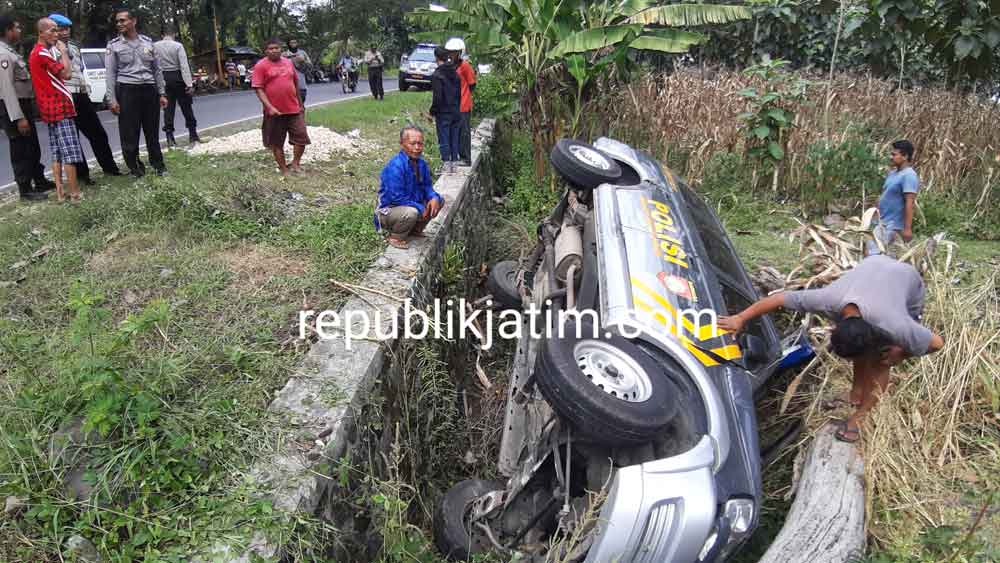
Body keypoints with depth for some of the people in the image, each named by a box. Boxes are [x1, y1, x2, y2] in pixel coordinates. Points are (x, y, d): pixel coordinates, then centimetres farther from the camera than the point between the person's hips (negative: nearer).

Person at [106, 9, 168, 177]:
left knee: (152, 131, 9)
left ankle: (157, 162, 21)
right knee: (129, 133, -1)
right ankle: (134, 166, 10)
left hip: (149, 89, 2)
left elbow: (157, 69, 14)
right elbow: (110, 74, 0)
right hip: (127, 90, -2)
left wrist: (162, 93, 8)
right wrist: (112, 99, -8)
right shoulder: (113, 45, 2)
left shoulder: (148, 42, 10)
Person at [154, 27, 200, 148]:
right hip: (177, 77, -3)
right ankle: (193, 135, 11)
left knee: (168, 107, 6)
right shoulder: (178, 46, -8)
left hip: (163, 78, 3)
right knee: (186, 107, 7)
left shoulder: (154, 46, 1)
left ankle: (170, 137, 3)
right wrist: (189, 84, -18)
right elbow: (184, 66, -15)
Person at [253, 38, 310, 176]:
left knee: (302, 138, 4)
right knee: (276, 143, 5)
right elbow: (258, 89, -10)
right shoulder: (261, 65, -6)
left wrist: (300, 103, 20)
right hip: (275, 111, -4)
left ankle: (295, 164, 22)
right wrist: (269, 107, -21)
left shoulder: (288, 62, 10)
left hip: (294, 109, 4)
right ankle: (284, 170, 18)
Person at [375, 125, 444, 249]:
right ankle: (395, 237, -6)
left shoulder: (421, 163, -3)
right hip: (388, 210, -8)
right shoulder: (395, 166, -28)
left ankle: (415, 230, 18)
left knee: (439, 200, 4)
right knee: (411, 212, -38)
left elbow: (427, 186, 6)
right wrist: (420, 208, -24)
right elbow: (396, 197, -29)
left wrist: (434, 197, -17)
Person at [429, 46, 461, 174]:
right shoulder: (455, 74, 8)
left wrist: (432, 112, -8)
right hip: (455, 113, 6)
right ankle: (453, 164, 16)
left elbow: (437, 97, -18)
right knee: (454, 139, 11)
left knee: (444, 140, 0)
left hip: (443, 114, -6)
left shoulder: (437, 75, -14)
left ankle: (447, 165, 0)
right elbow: (459, 94, 13)